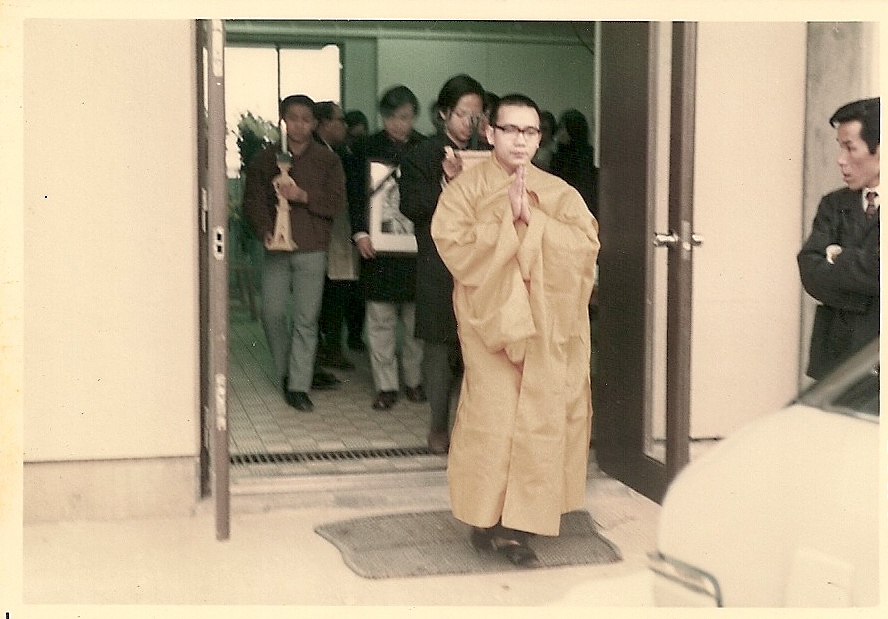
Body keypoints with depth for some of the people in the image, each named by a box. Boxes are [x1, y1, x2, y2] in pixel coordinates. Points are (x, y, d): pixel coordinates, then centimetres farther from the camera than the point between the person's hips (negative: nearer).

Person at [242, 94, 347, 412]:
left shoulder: (327, 160, 7)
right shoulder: (265, 159, 10)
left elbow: (337, 203, 1)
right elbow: (252, 200, 6)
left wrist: (303, 196, -13)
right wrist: (264, 230, -11)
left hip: (312, 249, -1)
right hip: (276, 248, 1)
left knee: (306, 319, -3)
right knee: (272, 313, -3)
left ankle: (299, 387, 2)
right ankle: (285, 371, 20)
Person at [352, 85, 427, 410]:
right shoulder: (369, 148, 5)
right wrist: (360, 233, -8)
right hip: (377, 244, 0)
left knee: (416, 317, 6)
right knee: (380, 318, 1)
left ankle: (414, 380, 21)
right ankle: (385, 385, 10)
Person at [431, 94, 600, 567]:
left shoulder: (560, 194, 9)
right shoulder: (465, 189, 2)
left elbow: (585, 245, -5)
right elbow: (455, 247, -12)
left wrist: (534, 219, -13)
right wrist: (506, 217, -15)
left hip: (548, 326, 3)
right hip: (490, 321, -3)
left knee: (540, 423, 1)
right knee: (492, 418, -8)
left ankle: (518, 524, 12)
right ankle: (486, 516, 7)